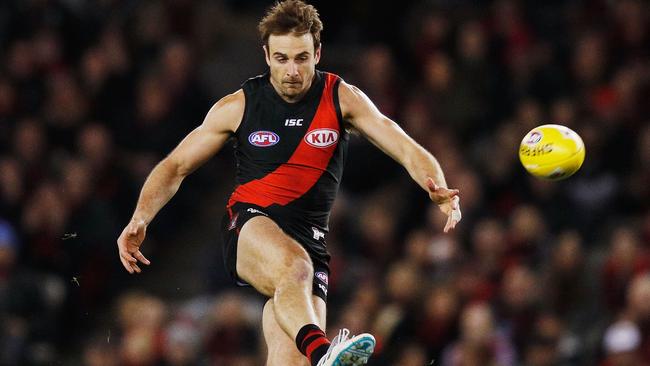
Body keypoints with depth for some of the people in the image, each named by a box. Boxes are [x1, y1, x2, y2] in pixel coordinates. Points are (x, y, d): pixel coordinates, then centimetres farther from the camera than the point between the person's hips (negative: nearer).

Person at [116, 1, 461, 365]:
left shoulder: (342, 99, 3)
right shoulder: (239, 106, 3)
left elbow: (406, 148, -5)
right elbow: (175, 166, 10)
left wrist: (438, 190, -26)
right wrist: (140, 219, -7)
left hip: (308, 237, 2)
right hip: (249, 227, -2)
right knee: (294, 266, -39)